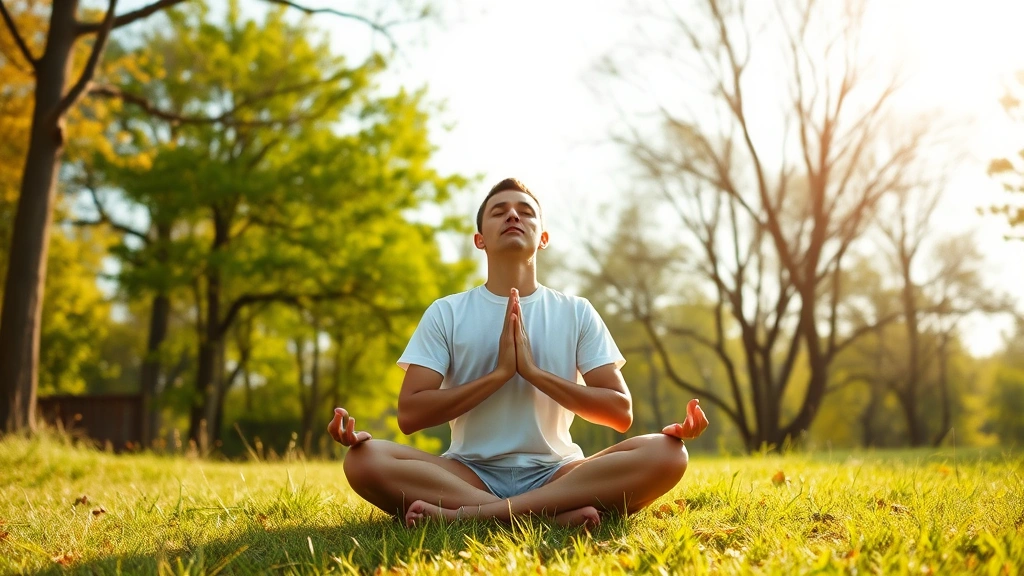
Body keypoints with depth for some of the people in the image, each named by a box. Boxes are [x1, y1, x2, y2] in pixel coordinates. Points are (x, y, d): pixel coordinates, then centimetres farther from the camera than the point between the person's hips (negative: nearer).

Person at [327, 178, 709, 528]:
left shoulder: (577, 313, 6)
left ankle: (475, 514, -30)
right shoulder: (445, 313, 4)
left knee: (668, 453, -26)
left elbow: (620, 412, -1)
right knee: (363, 460, -28)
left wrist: (533, 370, -11)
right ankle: (556, 514, -29)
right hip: (469, 474, -1)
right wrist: (500, 373, -13)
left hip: (556, 473, 1)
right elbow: (410, 414, -5)